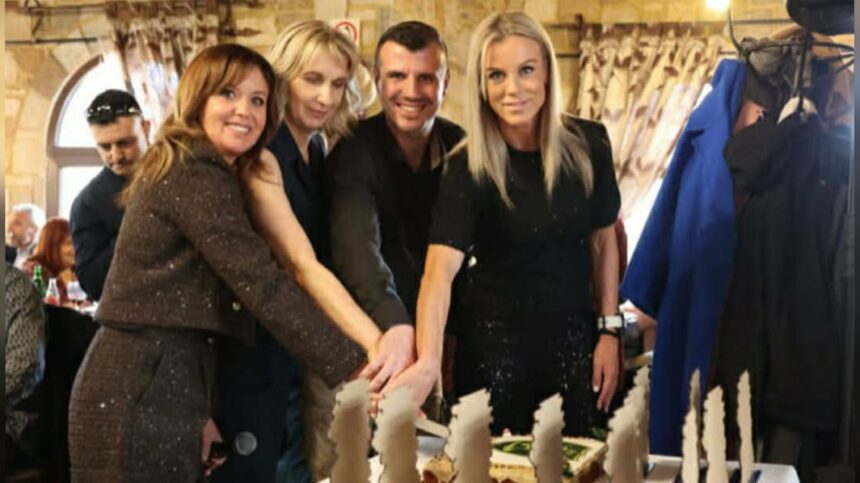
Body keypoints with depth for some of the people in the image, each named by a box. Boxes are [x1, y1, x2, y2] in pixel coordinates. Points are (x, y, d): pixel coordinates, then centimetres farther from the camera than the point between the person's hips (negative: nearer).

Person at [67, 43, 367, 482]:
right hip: (139, 394, -10)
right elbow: (261, 284, -22)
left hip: (153, 387, 10)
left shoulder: (184, 168, 18)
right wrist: (355, 364, -23)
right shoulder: (196, 174, -13)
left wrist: (196, 412, 16)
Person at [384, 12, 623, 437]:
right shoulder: (469, 168, -16)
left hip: (574, 339, 3)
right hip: (494, 343, -2)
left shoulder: (588, 145, -6)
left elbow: (603, 240, 6)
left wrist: (609, 331, 2)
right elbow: (440, 269, -28)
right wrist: (427, 361, -43)